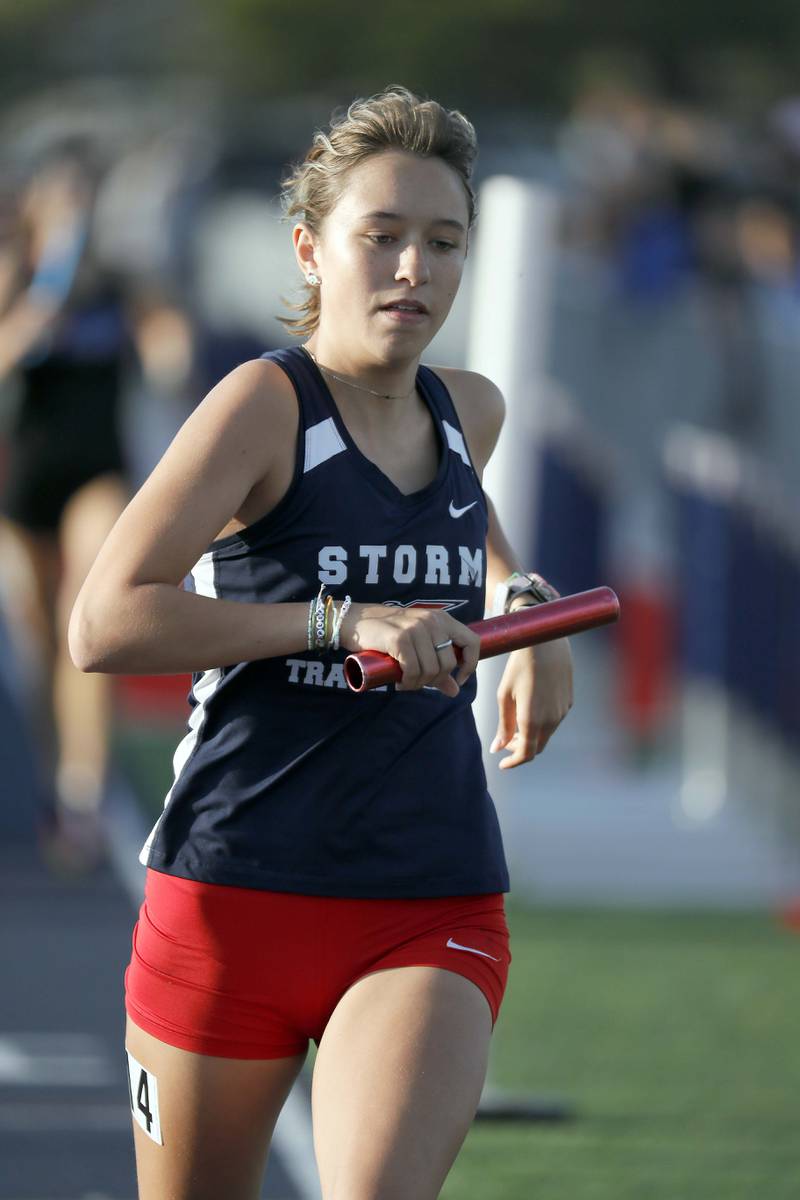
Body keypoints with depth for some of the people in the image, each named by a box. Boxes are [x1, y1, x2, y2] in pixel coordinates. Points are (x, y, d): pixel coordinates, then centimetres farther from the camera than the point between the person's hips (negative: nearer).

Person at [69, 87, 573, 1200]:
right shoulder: (267, 403, -8)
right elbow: (103, 625, -19)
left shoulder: (470, 411, 10)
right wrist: (342, 621, -23)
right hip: (233, 897, -3)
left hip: (435, 914, 3)